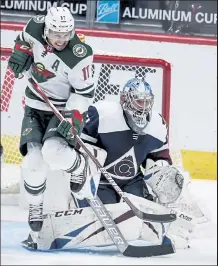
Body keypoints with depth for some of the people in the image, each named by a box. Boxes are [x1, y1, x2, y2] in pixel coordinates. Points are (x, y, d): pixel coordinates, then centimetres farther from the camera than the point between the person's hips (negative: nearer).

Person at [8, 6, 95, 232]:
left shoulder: (79, 55, -26)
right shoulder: (36, 27, -13)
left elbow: (85, 91, -17)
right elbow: (25, 38, 13)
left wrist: (75, 116, -27)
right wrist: (20, 51, -6)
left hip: (63, 109, -4)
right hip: (35, 107, 4)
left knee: (54, 148, -31)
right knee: (33, 159, -10)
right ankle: (35, 205, 14)